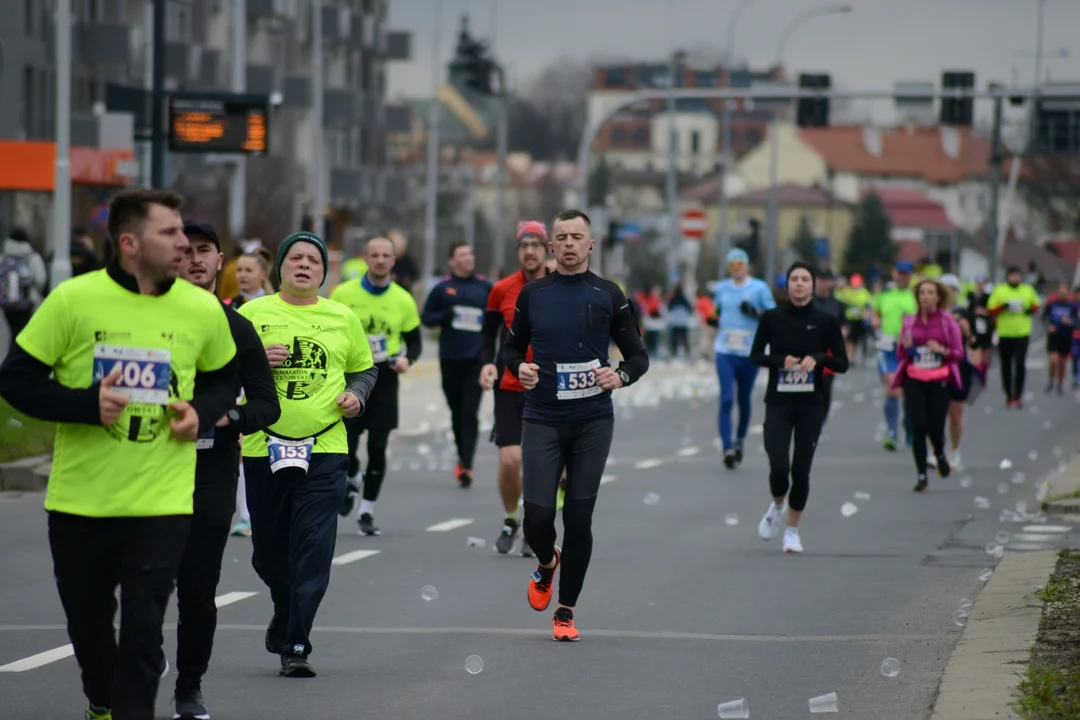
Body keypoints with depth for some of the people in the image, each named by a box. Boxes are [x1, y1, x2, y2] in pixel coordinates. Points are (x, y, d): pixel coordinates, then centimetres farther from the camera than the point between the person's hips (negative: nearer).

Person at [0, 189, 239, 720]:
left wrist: (201, 412, -5)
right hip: (79, 499, 0)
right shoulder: (73, 299, -10)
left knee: (143, 630, -8)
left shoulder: (203, 310, -2)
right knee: (86, 621, 17)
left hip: (162, 502, 0)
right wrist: (86, 405, -19)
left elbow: (225, 378, 16)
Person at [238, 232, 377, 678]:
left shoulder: (343, 318, 9)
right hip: (264, 448, 0)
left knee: (314, 549, -11)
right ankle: (285, 613, 40)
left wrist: (357, 395, 0)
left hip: (324, 450, 0)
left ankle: (296, 646, -8)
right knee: (268, 551, 9)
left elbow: (365, 369, 21)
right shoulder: (252, 314, 4)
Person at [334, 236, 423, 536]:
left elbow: (414, 340, 11)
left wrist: (407, 359, -9)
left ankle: (367, 512, 9)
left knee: (378, 447, -4)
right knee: (346, 443, -4)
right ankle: (353, 480, 33)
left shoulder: (403, 300, 3)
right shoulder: (343, 294, 0)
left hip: (384, 379, 1)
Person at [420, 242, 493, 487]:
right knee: (456, 412, 10)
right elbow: (426, 317, 7)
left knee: (470, 412, -10)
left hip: (476, 358, -1)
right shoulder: (442, 288, 4)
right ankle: (463, 458, 25)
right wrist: (444, 316, -12)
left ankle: (466, 464, -13)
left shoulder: (485, 288, 5)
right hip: (450, 359, 1)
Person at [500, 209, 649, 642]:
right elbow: (511, 347, 15)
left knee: (579, 518, -1)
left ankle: (565, 611, 13)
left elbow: (638, 354, 7)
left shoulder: (608, 296, 2)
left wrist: (622, 376, -14)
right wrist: (519, 367, -7)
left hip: (592, 422, 0)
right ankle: (547, 563, 29)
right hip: (542, 420, 1)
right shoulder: (532, 295, 6)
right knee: (537, 517, -8)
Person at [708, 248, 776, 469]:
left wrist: (756, 313, -18)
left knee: (744, 401, 9)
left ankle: (739, 440, 32)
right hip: (725, 351, 1)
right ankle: (727, 448, -16)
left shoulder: (760, 288, 0)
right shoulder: (721, 288, 10)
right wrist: (714, 320, 4)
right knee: (726, 399, -12)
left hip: (750, 353, -1)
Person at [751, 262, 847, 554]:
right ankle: (777, 505, 21)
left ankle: (792, 529, 18)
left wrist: (818, 358, -18)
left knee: (801, 469, 0)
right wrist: (780, 360, -12)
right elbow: (755, 356, 7)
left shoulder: (827, 321, -1)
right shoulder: (772, 318, 0)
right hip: (778, 402, 0)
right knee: (779, 466, -13)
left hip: (811, 405, 0)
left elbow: (842, 363, 1)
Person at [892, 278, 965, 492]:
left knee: (936, 428, -5)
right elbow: (900, 353, 14)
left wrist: (942, 350, -16)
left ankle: (940, 456, 32)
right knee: (918, 426, -10)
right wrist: (905, 347, -8)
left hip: (939, 382, -1)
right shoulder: (909, 322, 7)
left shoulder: (948, 322, 1)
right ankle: (921, 475, 1)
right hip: (914, 380, 1)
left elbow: (959, 354, 3)